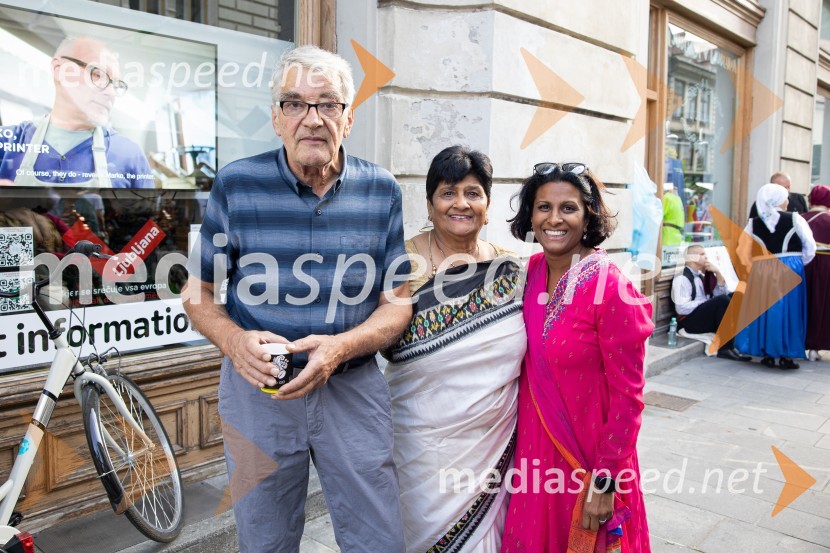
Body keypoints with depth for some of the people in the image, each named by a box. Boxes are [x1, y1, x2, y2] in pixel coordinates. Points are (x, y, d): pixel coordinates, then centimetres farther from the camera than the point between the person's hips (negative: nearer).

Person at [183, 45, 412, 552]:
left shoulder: (381, 190, -3)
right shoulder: (236, 185, -6)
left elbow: (398, 302, -1)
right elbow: (198, 292, 2)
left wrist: (341, 347, -19)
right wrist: (235, 342, -19)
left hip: (353, 387, 1)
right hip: (258, 385, 0)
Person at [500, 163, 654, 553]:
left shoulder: (611, 290, -19)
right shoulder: (532, 271, -2)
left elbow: (627, 397, -16)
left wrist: (605, 482, -14)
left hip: (588, 458, -5)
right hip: (533, 451, 5)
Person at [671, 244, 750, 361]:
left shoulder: (702, 276, 17)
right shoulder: (682, 278, -10)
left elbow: (722, 293, 15)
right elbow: (682, 308, -21)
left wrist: (718, 273, 4)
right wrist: (708, 303, -17)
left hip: (708, 316, 9)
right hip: (689, 321, -9)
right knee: (722, 300, -28)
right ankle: (726, 348, -27)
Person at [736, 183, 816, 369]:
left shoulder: (754, 224, 2)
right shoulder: (794, 219, -4)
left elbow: (744, 252, 2)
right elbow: (810, 247, -3)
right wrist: (800, 264, 11)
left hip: (761, 273, 2)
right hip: (790, 272, -2)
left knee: (764, 310, 10)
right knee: (788, 310, 6)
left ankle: (767, 354, 13)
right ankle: (786, 355, 8)